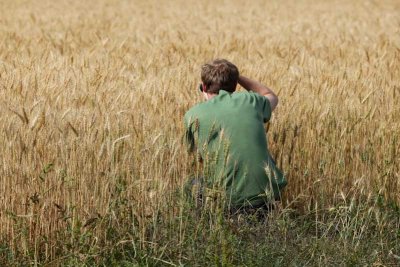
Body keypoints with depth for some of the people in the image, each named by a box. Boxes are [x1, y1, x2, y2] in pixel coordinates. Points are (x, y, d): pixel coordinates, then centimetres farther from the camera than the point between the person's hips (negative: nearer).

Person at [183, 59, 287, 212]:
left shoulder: (193, 115, 2)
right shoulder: (250, 100, 7)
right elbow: (271, 96, 32)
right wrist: (235, 76, 29)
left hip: (230, 199, -3)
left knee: (192, 185, 28)